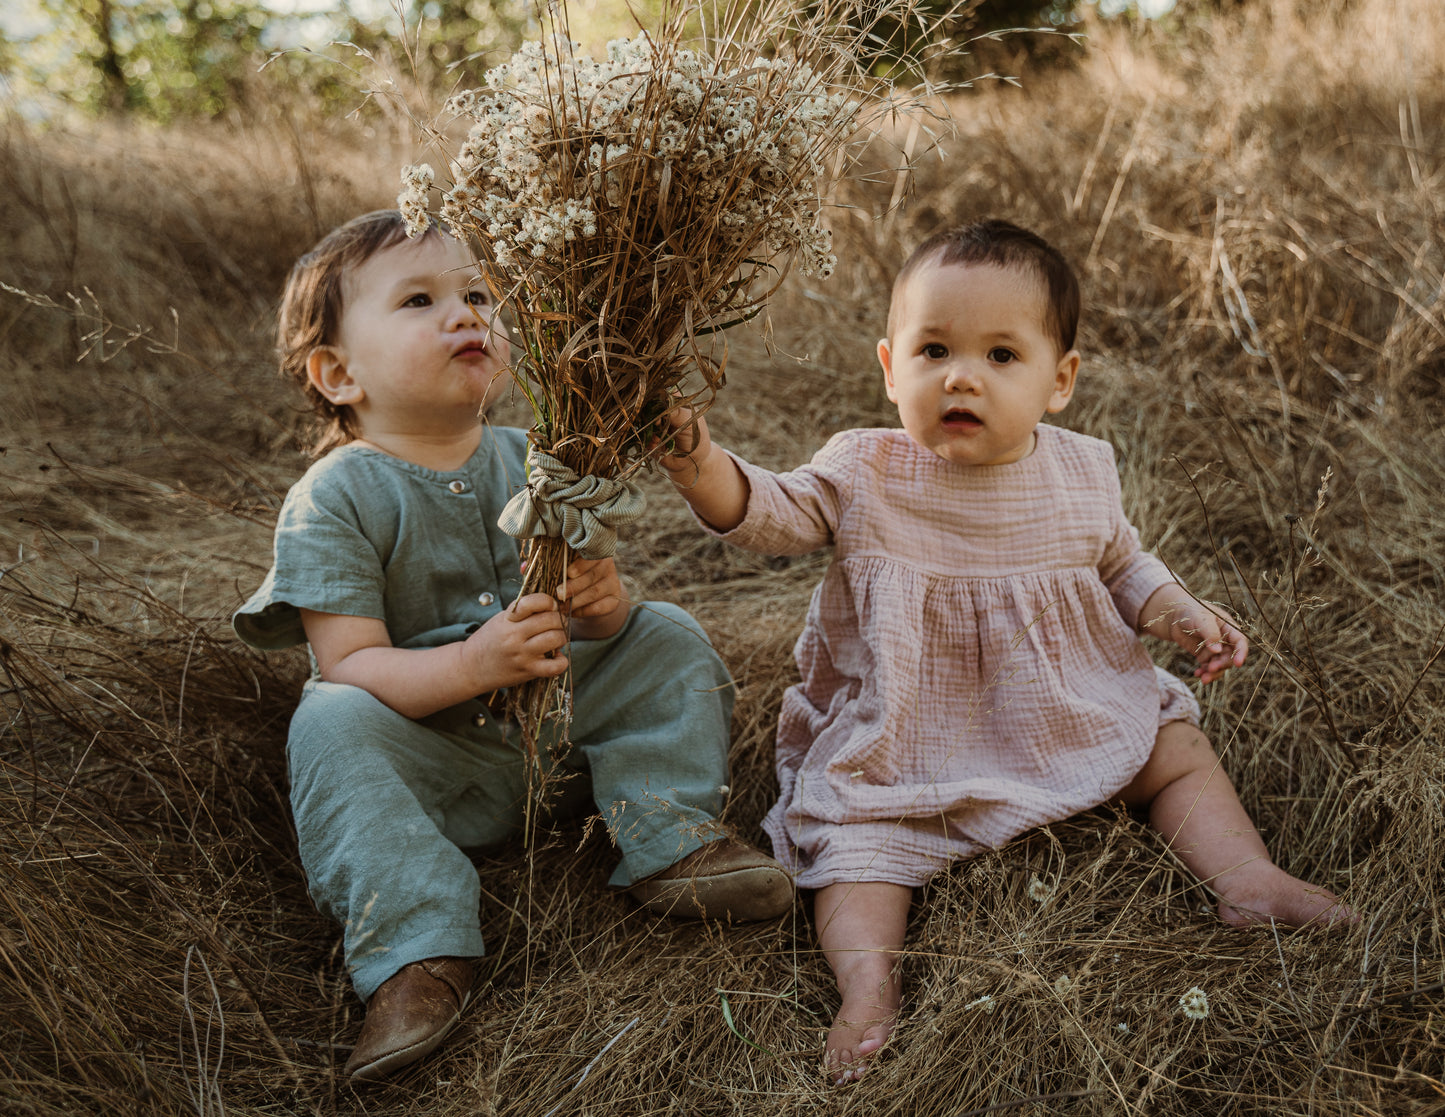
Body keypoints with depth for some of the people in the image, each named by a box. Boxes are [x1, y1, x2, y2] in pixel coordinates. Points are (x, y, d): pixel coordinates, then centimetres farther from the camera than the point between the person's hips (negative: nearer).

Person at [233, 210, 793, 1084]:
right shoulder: (332, 501, -15)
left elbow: (592, 616, 2)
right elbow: (350, 664, -21)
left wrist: (605, 607, -25)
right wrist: (471, 666, -39)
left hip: (557, 719, 4)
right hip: (429, 749, -4)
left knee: (670, 639, -7)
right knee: (332, 725, -31)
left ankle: (672, 844, -9)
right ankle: (417, 950, -34)